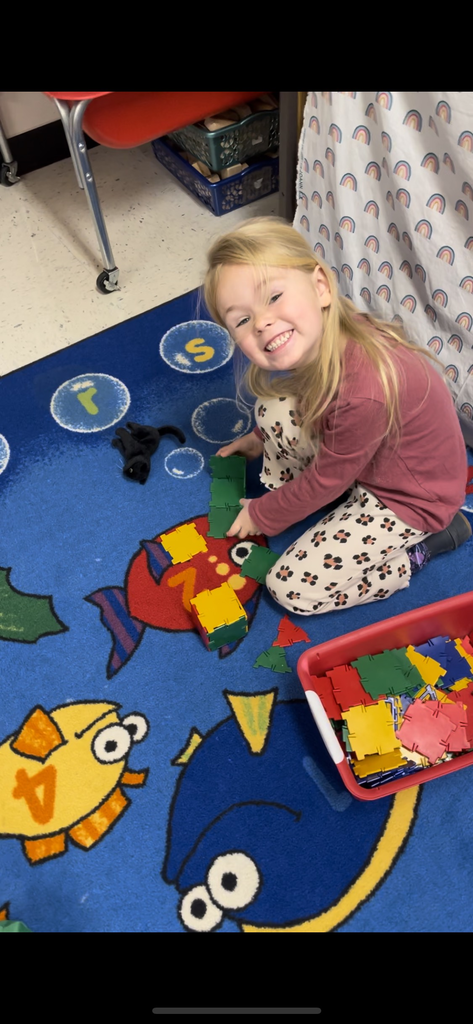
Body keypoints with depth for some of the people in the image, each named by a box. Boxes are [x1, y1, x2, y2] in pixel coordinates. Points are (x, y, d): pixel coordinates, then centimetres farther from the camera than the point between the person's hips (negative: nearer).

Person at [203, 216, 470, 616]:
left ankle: (429, 540, 4)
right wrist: (259, 438, 19)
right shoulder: (316, 341, -16)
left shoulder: (365, 392, -40)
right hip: (358, 456, 7)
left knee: (293, 587, -6)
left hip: (412, 499, -7)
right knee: (273, 409, -8)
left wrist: (263, 516, -7)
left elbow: (327, 480, -23)